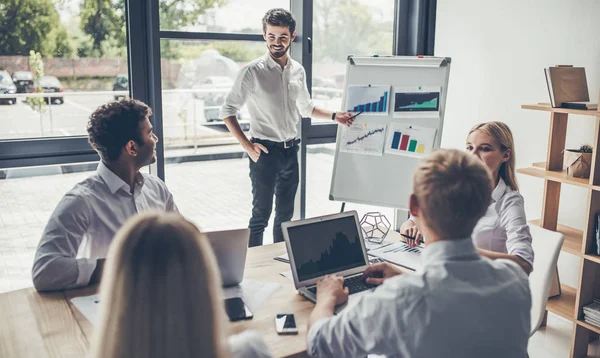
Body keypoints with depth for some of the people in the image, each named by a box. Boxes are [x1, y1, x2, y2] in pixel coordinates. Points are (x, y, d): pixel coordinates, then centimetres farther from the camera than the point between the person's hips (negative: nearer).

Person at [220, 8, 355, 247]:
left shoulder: (298, 71, 6)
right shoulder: (253, 71, -11)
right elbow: (227, 111, -9)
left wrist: (334, 116, 12)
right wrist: (248, 146, -14)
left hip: (291, 151, 6)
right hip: (265, 152, -5)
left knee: (285, 213, 14)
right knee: (261, 214, 0)